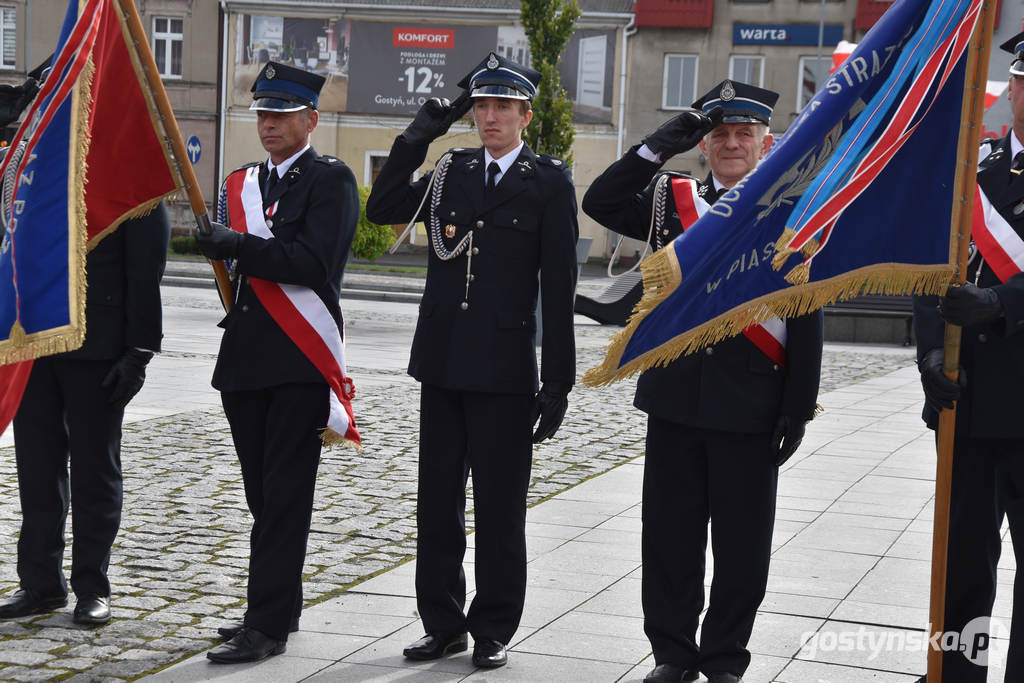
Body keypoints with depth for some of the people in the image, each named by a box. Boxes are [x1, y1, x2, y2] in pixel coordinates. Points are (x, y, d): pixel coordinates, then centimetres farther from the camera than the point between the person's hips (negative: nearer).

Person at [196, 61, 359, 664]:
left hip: (301, 361, -7)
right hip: (246, 357, 7)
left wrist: (238, 246, -19)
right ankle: (279, 608, 23)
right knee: (263, 494, 12)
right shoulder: (243, 183, 18)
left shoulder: (331, 179, -4)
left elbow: (314, 263, -17)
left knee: (285, 495, -7)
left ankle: (269, 626, -6)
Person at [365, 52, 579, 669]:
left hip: (504, 369, -4)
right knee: (437, 502, 10)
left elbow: (558, 289, -4)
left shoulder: (550, 183, -2)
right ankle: (444, 624, 21)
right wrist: (418, 138, -5)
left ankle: (494, 630, 16)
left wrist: (558, 382, -7)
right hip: (441, 362, 4)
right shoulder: (451, 172, 10)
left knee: (500, 509, 4)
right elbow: (382, 210, 2)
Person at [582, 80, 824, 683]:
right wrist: (660, 145, -12)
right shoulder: (672, 201, 8)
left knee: (741, 544, 6)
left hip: (750, 407, -2)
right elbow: (601, 204, -5)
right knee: (670, 536, 8)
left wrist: (798, 408, -6)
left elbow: (806, 323, -2)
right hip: (675, 398, 3)